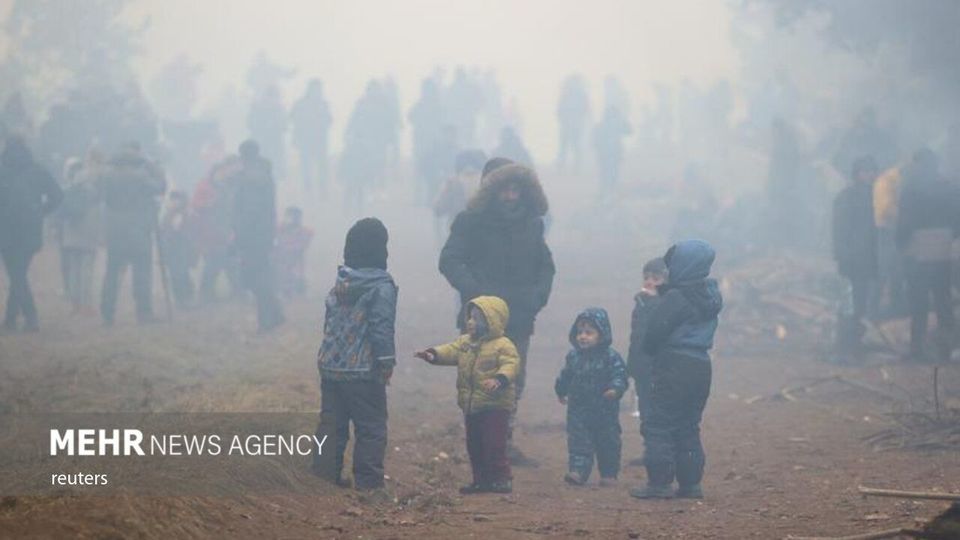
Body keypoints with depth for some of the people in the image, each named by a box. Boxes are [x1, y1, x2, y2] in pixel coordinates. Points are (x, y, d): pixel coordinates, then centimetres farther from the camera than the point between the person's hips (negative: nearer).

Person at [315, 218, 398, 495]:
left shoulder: (340, 282, 8)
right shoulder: (381, 286, -13)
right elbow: (382, 327, -17)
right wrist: (387, 361, -11)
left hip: (331, 366, 7)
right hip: (364, 371, -7)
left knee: (332, 423, 14)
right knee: (371, 427, 0)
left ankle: (326, 473, 18)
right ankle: (368, 481, -2)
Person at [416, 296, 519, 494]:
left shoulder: (503, 345, -11)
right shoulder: (465, 342, 11)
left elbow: (510, 364, -22)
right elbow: (450, 351, 2)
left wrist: (499, 379, -40)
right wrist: (433, 354, -17)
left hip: (494, 405, -8)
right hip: (470, 405, 8)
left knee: (493, 444, -9)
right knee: (474, 444, 12)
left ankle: (502, 479, 0)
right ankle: (481, 479, 22)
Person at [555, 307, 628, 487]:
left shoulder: (610, 357, -10)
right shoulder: (573, 356, 4)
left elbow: (619, 374, -15)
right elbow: (566, 376, 19)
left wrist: (616, 388, -33)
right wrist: (561, 390, 26)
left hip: (605, 411, -3)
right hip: (578, 410, 3)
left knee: (608, 443, 7)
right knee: (578, 441, -7)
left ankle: (609, 474, 19)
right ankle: (578, 470, -10)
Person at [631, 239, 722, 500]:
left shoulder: (675, 298, -15)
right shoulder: (711, 297, 10)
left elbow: (655, 332, -15)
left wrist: (650, 352, 7)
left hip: (675, 367, -8)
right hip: (701, 364, 8)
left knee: (658, 424, -3)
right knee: (688, 427, 15)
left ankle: (659, 482, -7)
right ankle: (690, 483, 15)